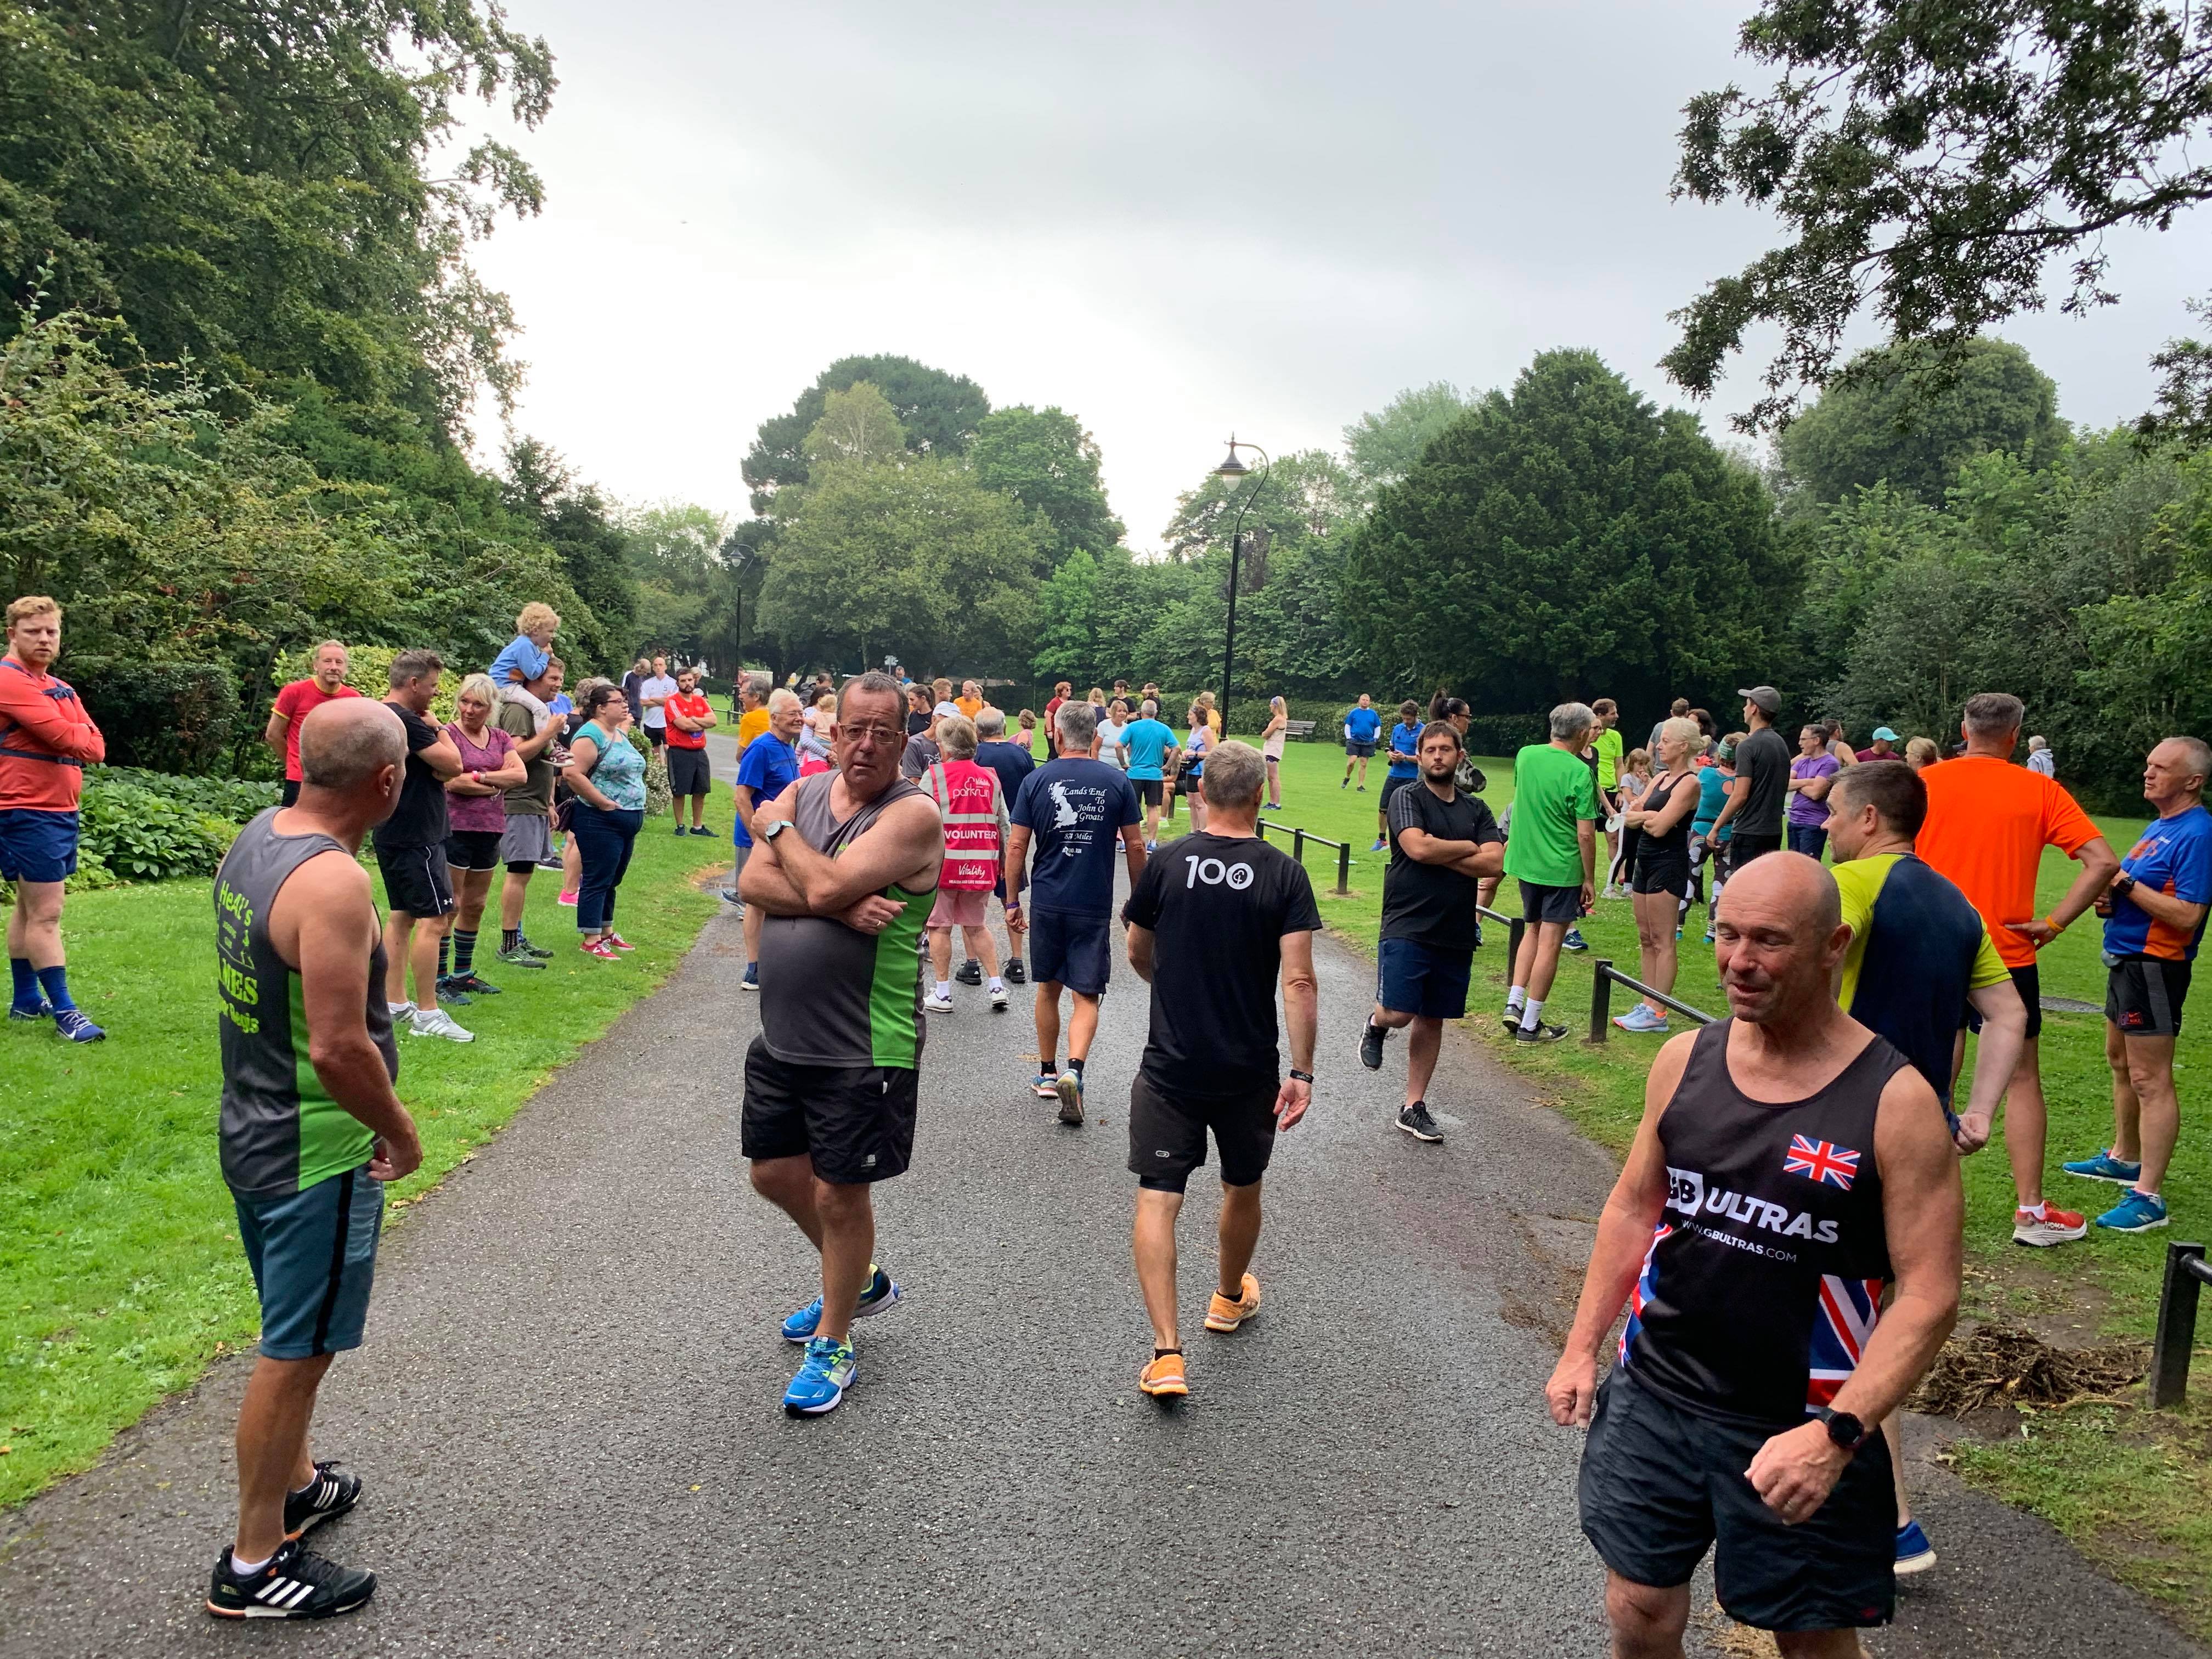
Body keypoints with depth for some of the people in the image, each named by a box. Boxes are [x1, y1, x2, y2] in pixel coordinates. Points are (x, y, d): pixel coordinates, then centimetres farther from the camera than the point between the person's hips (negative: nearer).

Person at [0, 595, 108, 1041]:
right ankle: (64, 1011, -5)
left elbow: (95, 746, 6)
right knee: (45, 913, -7)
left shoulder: (61, 688, 15)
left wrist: (76, 739, -12)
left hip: (61, 811, 9)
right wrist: (82, 735, 1)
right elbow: (66, 737, -19)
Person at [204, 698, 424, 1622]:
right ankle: (254, 1566, 20)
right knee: (296, 1352, 6)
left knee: (294, 1332, 26)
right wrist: (401, 1132, -14)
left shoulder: (256, 836, 2)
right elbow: (339, 1047, -31)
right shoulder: (333, 883, -27)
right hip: (316, 1155, -9)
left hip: (251, 1131, 10)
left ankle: (295, 1485, 44)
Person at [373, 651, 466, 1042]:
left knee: (401, 916, 15)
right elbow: (453, 764, -19)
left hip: (393, 834, 11)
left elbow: (444, 770, 13)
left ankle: (394, 1003, 21)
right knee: (433, 920, -9)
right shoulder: (406, 720, -19)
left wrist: (436, 771, -9)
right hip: (416, 837, -11)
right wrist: (439, 730, -4)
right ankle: (427, 1015, -7)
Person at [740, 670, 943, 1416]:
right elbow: (753, 883, -7)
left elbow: (826, 884, -25)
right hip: (782, 1037, 7)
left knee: (839, 1193, 4)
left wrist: (778, 828, -7)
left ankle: (833, 1347, 25)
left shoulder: (913, 814, -15)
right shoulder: (803, 791, 5)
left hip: (864, 1047, -7)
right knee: (776, 1172, 20)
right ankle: (860, 1282, 44)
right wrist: (840, 905, -22)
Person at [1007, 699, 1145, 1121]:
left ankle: (1047, 1074, 29)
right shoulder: (1117, 782, -3)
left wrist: (1012, 900, 6)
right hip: (1095, 907, -1)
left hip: (1047, 903, 1)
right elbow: (1135, 846, 0)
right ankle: (1073, 1070, -18)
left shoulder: (1036, 780, -3)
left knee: (1048, 988, 18)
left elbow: (1017, 846, -3)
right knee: (1086, 996, 4)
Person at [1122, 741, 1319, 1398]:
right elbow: (1298, 981, -14)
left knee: (1158, 1198, 2)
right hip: (1250, 1068, 1)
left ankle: (1167, 1352, -7)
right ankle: (1230, 1298, 45)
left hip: (1170, 1065, -1)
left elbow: (1138, 957, 7)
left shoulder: (1167, 864, -5)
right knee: (1242, 1187, 23)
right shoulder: (1284, 874, -8)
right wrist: (1302, 1073, -9)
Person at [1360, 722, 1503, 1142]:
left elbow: (1494, 863, -5)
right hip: (1408, 928, -4)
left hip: (1456, 934, 5)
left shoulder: (1476, 809, 9)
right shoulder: (1407, 798, -4)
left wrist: (1439, 854, -12)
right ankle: (1376, 1025, 23)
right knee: (1398, 1013, -14)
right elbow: (1418, 847, -20)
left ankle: (1414, 1107, 22)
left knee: (1431, 1020, 11)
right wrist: (1468, 847, -6)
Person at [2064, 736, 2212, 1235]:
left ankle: (2149, 1197, -4)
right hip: (2126, 958, 11)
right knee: (2121, 1062, 22)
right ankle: (2124, 1157, 39)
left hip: (2155, 966, -11)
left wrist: (2126, 883, -20)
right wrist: (2112, 898, 2)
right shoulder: (2160, 825, 12)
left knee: (2150, 1080, -8)